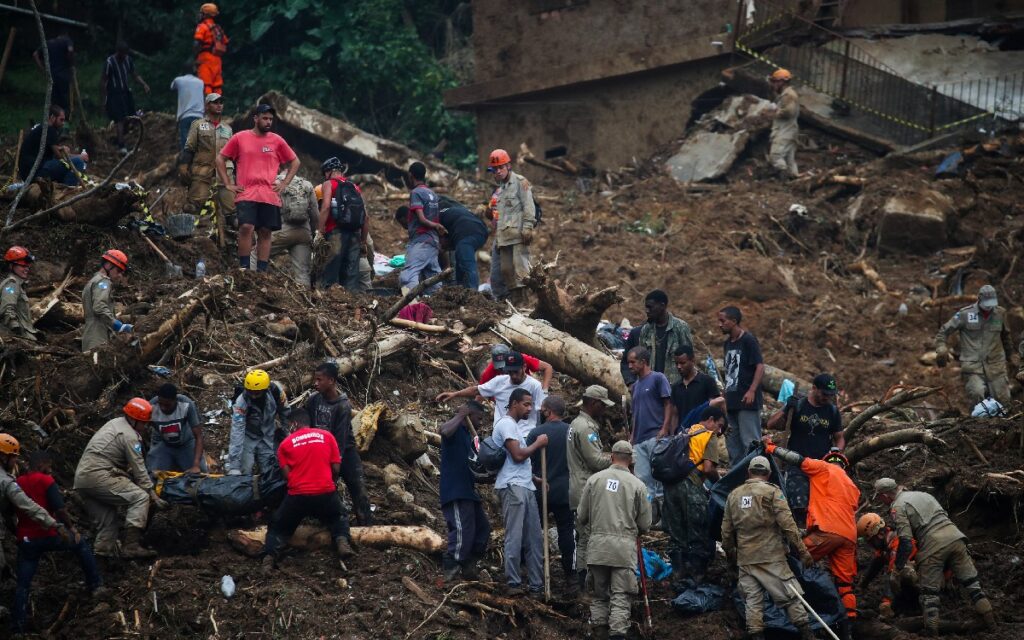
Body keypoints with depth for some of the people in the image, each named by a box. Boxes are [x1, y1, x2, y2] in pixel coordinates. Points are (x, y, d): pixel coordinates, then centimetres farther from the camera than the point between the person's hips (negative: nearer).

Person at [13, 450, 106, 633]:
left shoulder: (17, 483, 8)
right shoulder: (46, 481, -8)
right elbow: (60, 509, -15)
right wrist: (71, 527, -1)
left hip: (25, 540, 4)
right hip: (48, 535, -4)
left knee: (23, 584, 8)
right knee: (80, 544, 21)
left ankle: (17, 625, 3)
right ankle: (95, 585, 22)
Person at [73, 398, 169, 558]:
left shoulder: (115, 424, 23)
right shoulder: (129, 436, -7)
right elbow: (139, 470, -8)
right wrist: (154, 497, -5)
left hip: (80, 479, 10)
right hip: (98, 476, -10)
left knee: (107, 523, 14)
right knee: (140, 497, -12)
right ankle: (131, 547, -21)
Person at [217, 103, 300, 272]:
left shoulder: (277, 141, 10)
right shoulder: (239, 138, 5)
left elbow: (295, 162, 19)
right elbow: (220, 159, 11)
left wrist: (284, 184, 9)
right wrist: (228, 184, 4)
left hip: (270, 195, 3)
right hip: (246, 193, -2)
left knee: (265, 232, 3)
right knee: (246, 227, -17)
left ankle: (262, 270, 8)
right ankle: (244, 268, -10)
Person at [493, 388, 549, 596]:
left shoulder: (515, 425, 24)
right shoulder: (506, 424, -7)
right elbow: (518, 455, -15)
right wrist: (538, 444, -2)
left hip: (525, 487, 10)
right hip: (512, 486, -10)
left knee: (534, 538, 7)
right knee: (515, 537, -10)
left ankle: (537, 584, 9)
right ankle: (514, 584, -9)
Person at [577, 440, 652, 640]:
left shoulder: (594, 480, 3)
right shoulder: (637, 485, -1)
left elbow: (582, 517, 9)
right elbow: (645, 525, 3)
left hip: (597, 545, 2)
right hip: (625, 547, -2)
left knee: (599, 593, 16)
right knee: (621, 596, 0)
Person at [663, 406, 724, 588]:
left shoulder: (686, 433, 25)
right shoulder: (708, 436, 4)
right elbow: (709, 468, -9)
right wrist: (718, 483, 8)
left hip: (671, 485, 7)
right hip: (691, 485, -7)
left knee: (678, 536, 13)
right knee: (700, 538, 2)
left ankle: (679, 576, 14)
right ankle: (695, 578, 1)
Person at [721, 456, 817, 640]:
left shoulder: (734, 495, 11)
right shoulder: (772, 492, -4)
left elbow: (726, 531, 14)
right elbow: (787, 524, -10)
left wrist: (730, 556, 26)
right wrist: (802, 551, -6)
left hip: (745, 559, 4)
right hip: (771, 557, -4)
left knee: (752, 600, 5)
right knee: (790, 595, 0)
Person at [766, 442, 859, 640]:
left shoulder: (824, 468, 11)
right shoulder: (853, 487, 29)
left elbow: (798, 460, 4)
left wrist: (771, 448, 16)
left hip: (827, 531, -7)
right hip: (848, 536, 7)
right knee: (845, 584, 6)